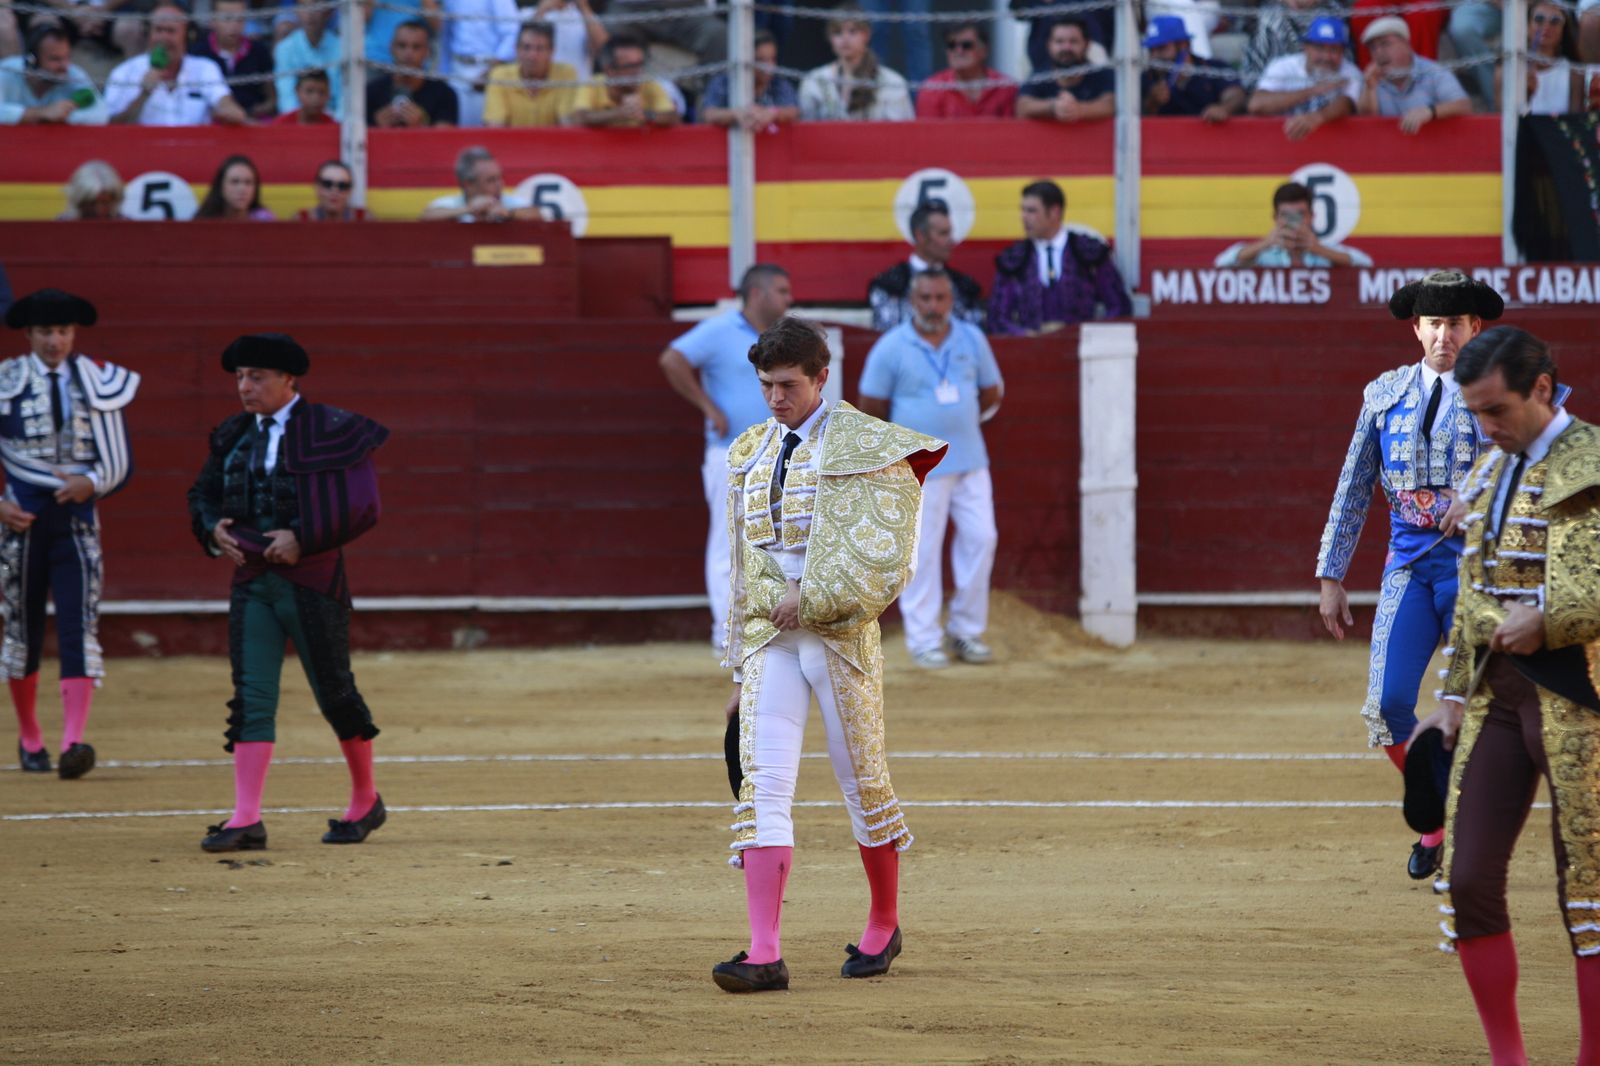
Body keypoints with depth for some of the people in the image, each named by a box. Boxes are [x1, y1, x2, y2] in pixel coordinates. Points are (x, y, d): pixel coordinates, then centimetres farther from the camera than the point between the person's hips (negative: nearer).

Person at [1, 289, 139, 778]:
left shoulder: (99, 384, 4)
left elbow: (120, 463, 8)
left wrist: (91, 482, -12)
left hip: (77, 518, 0)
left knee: (80, 627, -14)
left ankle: (74, 742, -24)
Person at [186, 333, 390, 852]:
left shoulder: (329, 430, -8)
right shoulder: (233, 436, 10)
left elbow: (360, 506, -13)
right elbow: (203, 493, 21)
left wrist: (302, 538, -19)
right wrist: (213, 528, 0)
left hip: (312, 581, -5)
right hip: (252, 580, 5)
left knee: (335, 692, 5)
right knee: (251, 697, -4)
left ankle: (365, 802, 24)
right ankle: (246, 820, -9)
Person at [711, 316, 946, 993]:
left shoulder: (867, 447, -4)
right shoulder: (749, 454, 13)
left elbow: (880, 553, -12)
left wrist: (812, 598, -18)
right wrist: (739, 668, 18)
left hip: (841, 635, -4)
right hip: (766, 639, 4)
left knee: (863, 780, 6)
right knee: (763, 786, -9)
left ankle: (884, 927, 28)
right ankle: (764, 955, -16)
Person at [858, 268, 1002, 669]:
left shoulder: (971, 339, 5)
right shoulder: (891, 347, -7)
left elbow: (991, 394, 16)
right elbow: (871, 409, -1)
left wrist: (960, 422, 11)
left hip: (970, 461, 4)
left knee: (981, 538, 1)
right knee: (922, 551, -3)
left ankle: (966, 629, 15)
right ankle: (924, 638, 4)